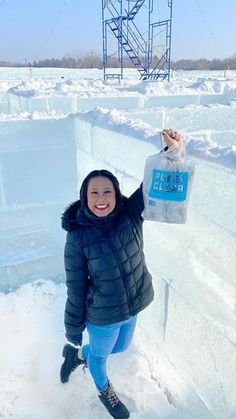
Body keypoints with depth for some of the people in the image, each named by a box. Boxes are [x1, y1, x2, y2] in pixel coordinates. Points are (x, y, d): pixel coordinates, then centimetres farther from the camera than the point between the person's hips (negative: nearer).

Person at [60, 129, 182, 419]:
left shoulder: (130, 214, -15)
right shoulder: (77, 236, -22)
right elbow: (76, 287, -15)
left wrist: (174, 150, -40)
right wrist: (74, 331, -6)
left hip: (134, 305, 4)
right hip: (103, 315, -4)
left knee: (120, 348, 30)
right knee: (100, 354, 24)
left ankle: (77, 355, 61)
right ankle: (104, 390, 62)